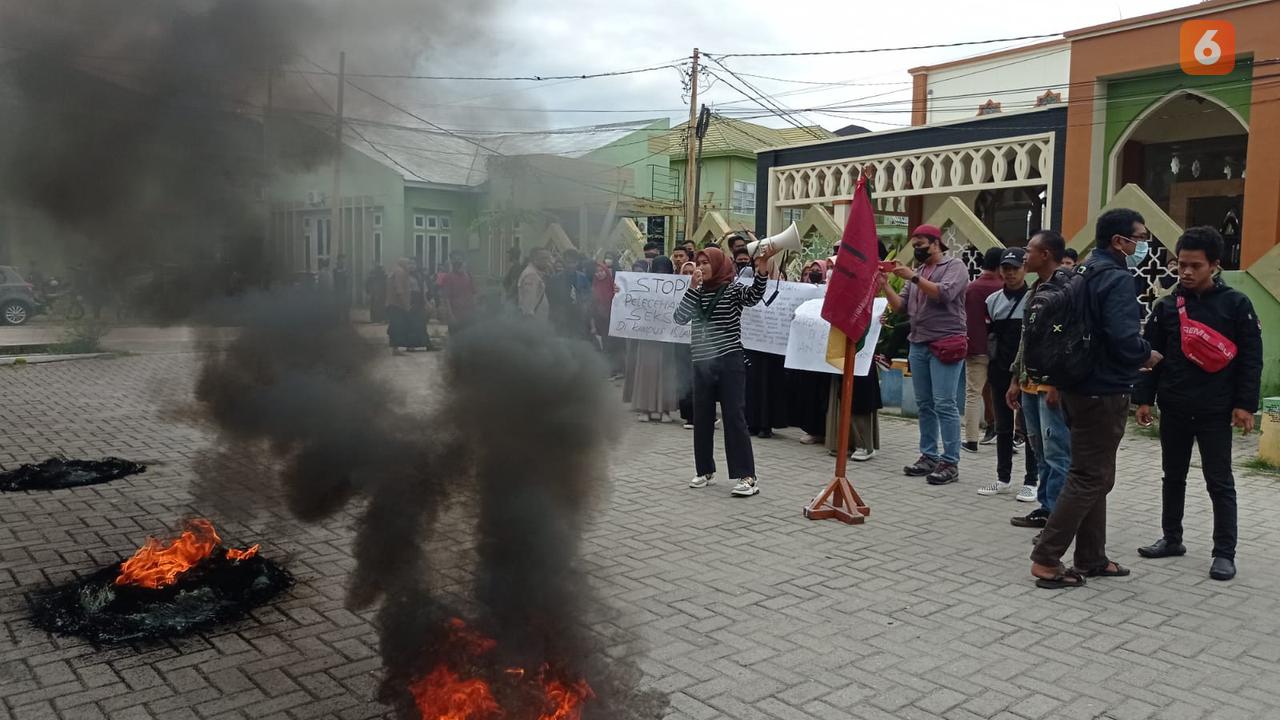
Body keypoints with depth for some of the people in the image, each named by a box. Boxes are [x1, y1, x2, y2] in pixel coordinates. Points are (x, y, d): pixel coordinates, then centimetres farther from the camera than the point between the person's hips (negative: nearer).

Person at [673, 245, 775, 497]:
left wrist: (762, 272, -40)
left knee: (734, 418, -8)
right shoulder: (697, 293, 13)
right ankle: (705, 470, 21)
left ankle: (747, 476, -6)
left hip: (730, 362, -5)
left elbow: (754, 296, -23)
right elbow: (680, 317, -1)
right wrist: (692, 287, -9)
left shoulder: (734, 289, -2)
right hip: (702, 363, 5)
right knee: (702, 418, 9)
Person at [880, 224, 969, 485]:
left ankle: (950, 462, -5)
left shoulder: (955, 265, 0)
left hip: (945, 345, -7)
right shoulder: (918, 271, 18)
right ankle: (928, 456, 16)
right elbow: (901, 307, 14)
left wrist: (913, 277, -19)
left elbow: (945, 293, -18)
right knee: (924, 404, 9)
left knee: (944, 404, -8)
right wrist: (885, 286, 0)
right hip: (918, 345, 7)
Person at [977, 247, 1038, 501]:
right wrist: (993, 361, 6)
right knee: (1003, 428, 12)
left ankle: (1030, 481, 11)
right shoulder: (993, 300, 7)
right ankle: (1003, 478, 22)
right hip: (1001, 373, 5)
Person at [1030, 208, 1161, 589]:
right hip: (1104, 390, -10)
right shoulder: (1116, 279, -17)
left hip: (1080, 386, 10)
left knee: (1092, 476, 17)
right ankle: (1046, 559, -1)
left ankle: (1092, 558, 25)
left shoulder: (1084, 274, 11)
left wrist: (1136, 357, 16)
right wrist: (1148, 355, -7)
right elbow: (1124, 338, -28)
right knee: (1090, 478, -3)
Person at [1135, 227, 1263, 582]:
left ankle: (1225, 552, 9)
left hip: (1216, 412, -3)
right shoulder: (1166, 306, 4)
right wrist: (1144, 398, 1)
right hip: (1173, 409, 3)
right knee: (1173, 477, 14)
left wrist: (1245, 404, -10)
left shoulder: (1236, 304, -3)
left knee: (1220, 482, 2)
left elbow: (1251, 358, -4)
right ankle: (1172, 539, 27)